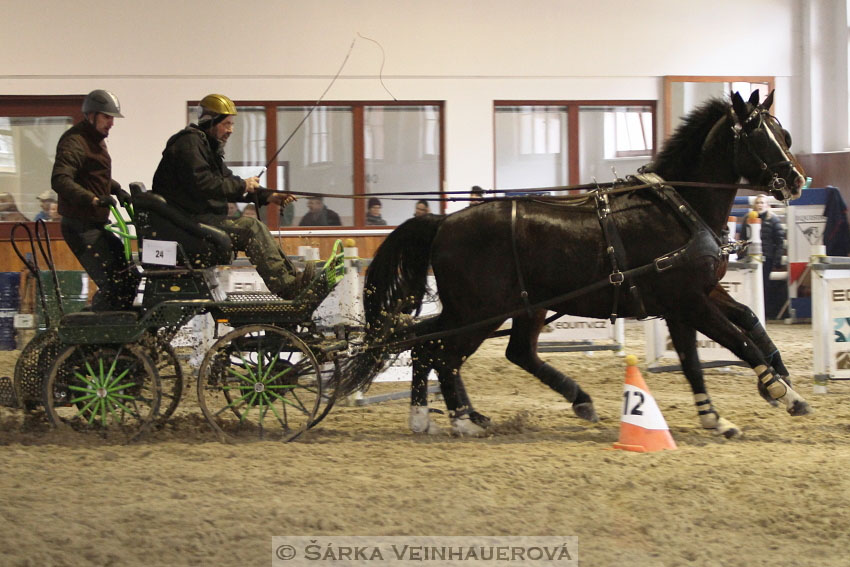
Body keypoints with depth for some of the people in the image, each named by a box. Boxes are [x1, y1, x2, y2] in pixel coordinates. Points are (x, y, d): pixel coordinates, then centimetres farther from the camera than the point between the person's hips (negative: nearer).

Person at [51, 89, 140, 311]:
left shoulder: (96, 139, 17)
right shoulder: (74, 141, -16)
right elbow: (60, 180, -30)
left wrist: (117, 190, 16)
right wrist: (93, 199, -40)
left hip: (97, 226, 10)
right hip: (82, 227, -10)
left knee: (129, 278, 11)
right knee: (111, 284, -16)